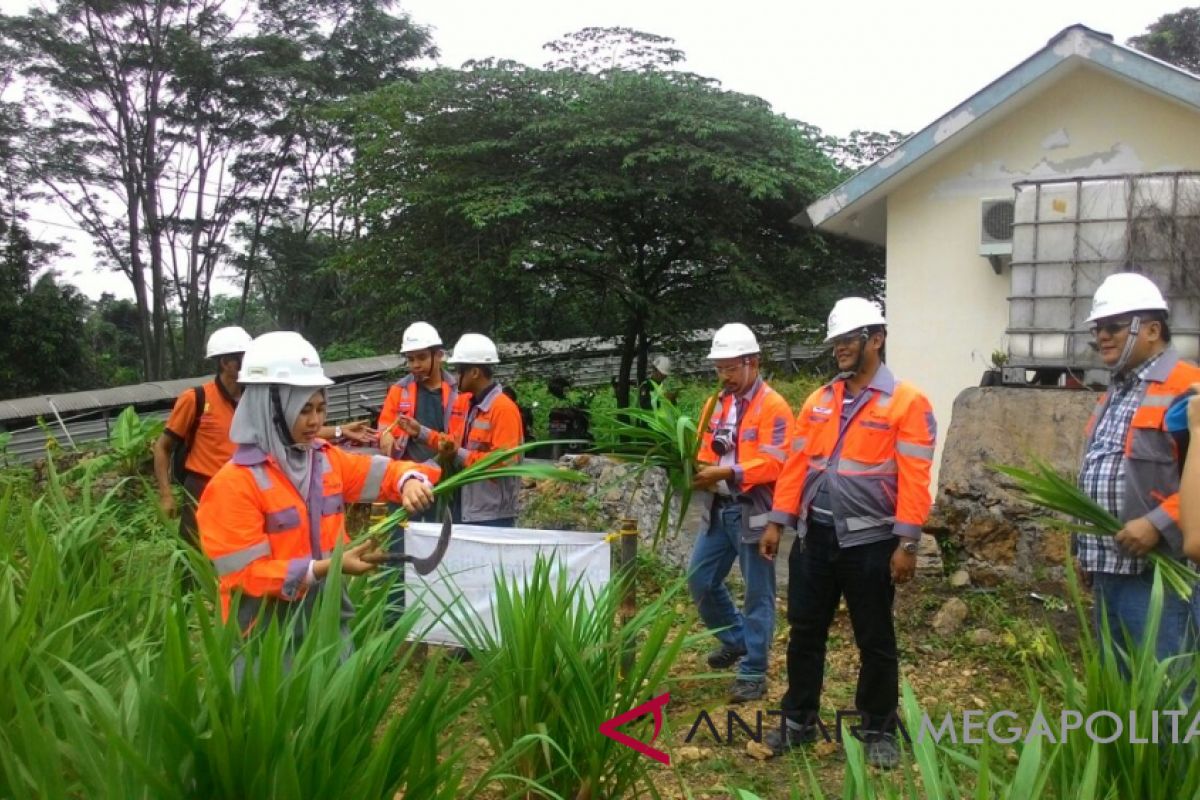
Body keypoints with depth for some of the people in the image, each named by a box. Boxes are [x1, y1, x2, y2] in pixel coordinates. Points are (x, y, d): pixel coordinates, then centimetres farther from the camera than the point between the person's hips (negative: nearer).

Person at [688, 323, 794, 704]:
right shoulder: (716, 403, 12)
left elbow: (774, 464, -20)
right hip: (719, 509, 8)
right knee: (699, 579, 12)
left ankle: (753, 673, 13)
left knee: (757, 594, 2)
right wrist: (699, 469, -7)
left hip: (753, 512, -7)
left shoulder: (773, 407, -12)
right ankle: (735, 639, 35)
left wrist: (725, 472, -28)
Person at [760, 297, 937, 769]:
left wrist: (907, 543, -17)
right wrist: (778, 522, 5)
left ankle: (878, 731, 25)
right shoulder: (818, 401, 10)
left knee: (875, 642, 8)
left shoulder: (906, 402, -7)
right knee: (804, 633, 13)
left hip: (870, 542, -5)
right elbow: (797, 464, 9)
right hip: (814, 537, 5)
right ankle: (798, 721, 28)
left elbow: (914, 479, -12)